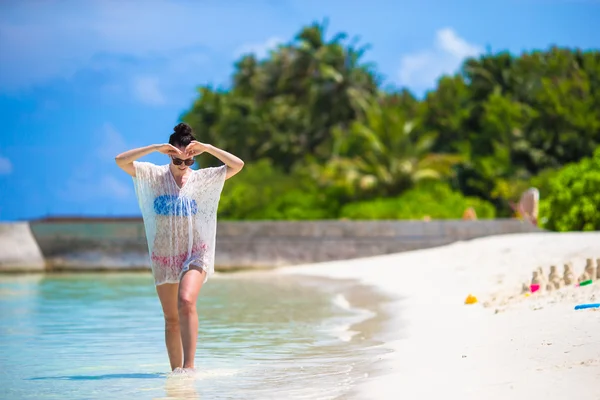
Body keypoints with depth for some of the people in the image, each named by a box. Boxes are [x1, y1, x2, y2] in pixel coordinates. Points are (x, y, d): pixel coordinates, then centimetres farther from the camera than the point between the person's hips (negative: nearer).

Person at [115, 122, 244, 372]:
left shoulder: (203, 178, 1)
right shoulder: (155, 175, 2)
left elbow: (237, 165, -8)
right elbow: (121, 161, -9)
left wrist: (207, 148, -17)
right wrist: (155, 148, -18)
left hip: (195, 253, -2)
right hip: (164, 255, 2)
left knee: (186, 302, -25)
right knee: (171, 318, 8)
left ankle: (189, 365, -26)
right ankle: (175, 369, 18)